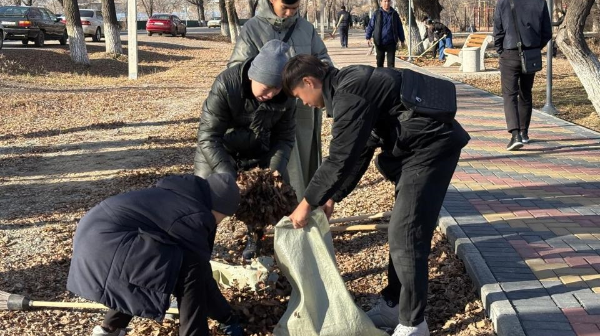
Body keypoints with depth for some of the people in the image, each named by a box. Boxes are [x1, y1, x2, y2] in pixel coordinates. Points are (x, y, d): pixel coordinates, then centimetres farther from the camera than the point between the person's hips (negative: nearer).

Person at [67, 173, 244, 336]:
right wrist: (228, 319, 8)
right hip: (106, 243, -11)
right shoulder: (192, 218, -11)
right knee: (190, 268, -14)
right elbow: (201, 278, -4)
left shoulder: (182, 197, 18)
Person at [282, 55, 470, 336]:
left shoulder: (349, 93, -19)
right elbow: (359, 152, 18)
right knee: (401, 232, 16)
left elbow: (340, 158, -20)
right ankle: (393, 305, 28)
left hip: (431, 146, -10)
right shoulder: (350, 84, 13)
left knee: (405, 236, -7)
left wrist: (307, 203, -9)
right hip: (420, 146, 10)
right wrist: (332, 197, 18)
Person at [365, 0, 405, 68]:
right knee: (380, 62, 10)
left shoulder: (394, 14, 6)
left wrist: (402, 40, 13)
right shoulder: (377, 14, 0)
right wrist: (368, 38, -5)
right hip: (380, 43, 0)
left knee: (391, 62, 0)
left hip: (391, 43, 1)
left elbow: (400, 28, 12)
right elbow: (370, 26, 3)